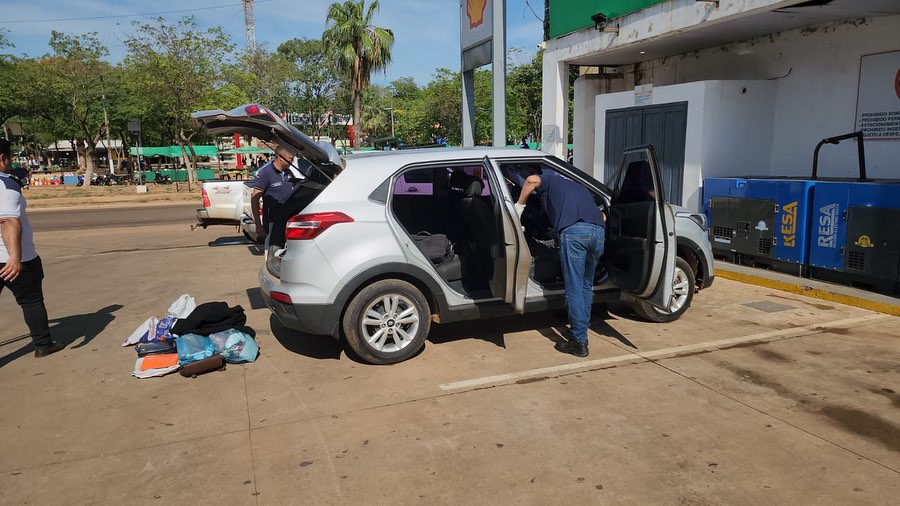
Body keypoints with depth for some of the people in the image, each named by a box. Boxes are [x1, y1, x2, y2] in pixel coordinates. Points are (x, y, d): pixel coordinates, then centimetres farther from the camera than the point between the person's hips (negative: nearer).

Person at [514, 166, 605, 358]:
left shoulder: (549, 180, 23)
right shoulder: (580, 187, 39)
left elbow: (532, 180, 0)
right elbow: (601, 215, 32)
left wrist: (519, 206, 9)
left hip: (574, 230, -6)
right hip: (598, 231, 6)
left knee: (574, 288, -2)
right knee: (586, 286, 18)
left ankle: (579, 342, 1)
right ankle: (580, 333, 25)